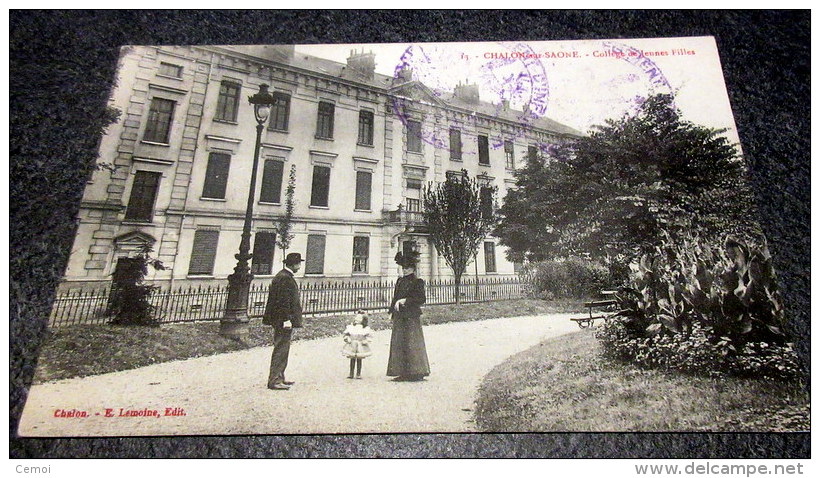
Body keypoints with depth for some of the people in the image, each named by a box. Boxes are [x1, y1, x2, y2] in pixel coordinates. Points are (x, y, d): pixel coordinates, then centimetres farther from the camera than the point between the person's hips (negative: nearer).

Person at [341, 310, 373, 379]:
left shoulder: (365, 328, 0)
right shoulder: (350, 327, 4)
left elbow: (369, 335, 1)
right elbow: (346, 334, 11)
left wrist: (366, 341, -13)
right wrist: (347, 338, -6)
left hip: (361, 346, -1)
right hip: (352, 346, 1)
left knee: (359, 360, 3)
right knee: (352, 359, 6)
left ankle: (358, 374, 13)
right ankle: (351, 374, 15)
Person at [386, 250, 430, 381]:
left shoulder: (417, 282, -5)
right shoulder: (400, 281, 14)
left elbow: (422, 299, -12)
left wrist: (405, 300, -16)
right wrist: (393, 310, 10)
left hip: (411, 317, -7)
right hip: (399, 317, 7)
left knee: (412, 344, -3)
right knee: (399, 343, 7)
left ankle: (417, 372, 8)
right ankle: (403, 373, 16)